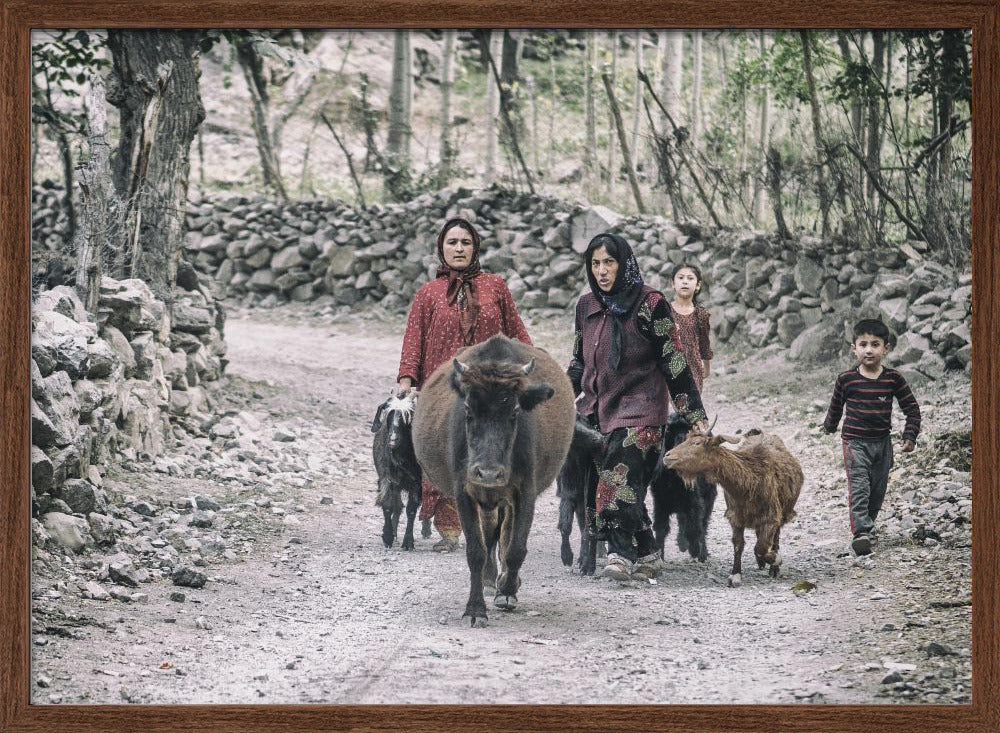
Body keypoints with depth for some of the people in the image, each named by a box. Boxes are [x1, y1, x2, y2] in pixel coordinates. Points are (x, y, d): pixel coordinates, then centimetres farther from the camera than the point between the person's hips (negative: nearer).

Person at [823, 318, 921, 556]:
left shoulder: (893, 379, -4)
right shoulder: (846, 379, -7)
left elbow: (912, 408, 3)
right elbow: (836, 406, 12)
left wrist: (910, 436, -6)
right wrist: (830, 426, 27)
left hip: (882, 442, 3)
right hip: (855, 441, -2)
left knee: (878, 489, 11)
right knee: (859, 488, -14)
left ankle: (867, 525, 29)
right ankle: (861, 533, -22)